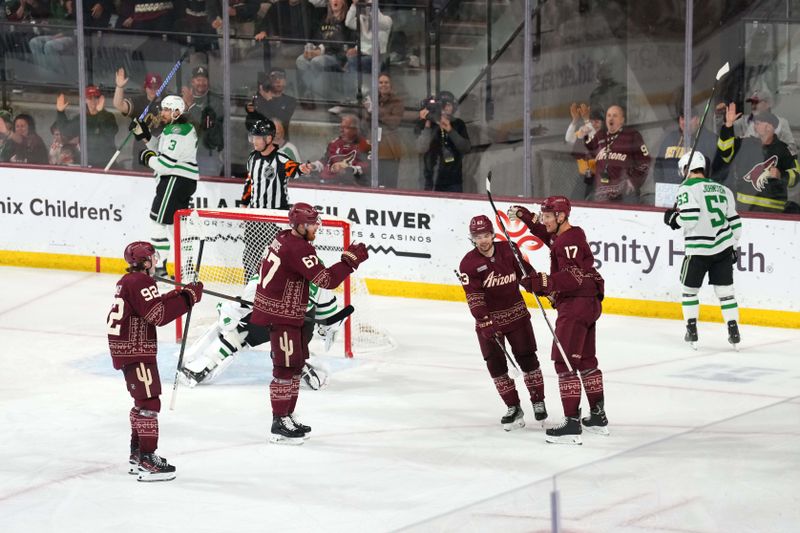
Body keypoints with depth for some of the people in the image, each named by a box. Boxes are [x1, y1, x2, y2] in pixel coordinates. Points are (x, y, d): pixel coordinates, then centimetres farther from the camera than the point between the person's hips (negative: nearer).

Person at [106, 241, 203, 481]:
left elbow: (154, 306, 16)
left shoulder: (127, 281, 15)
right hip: (135, 351, -11)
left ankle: (137, 455, 28)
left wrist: (178, 295, 9)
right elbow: (158, 315, -23)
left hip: (126, 349, 11)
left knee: (143, 401, 20)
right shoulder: (140, 282, -16)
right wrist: (187, 298, -18)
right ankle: (147, 460, -13)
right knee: (149, 403, -10)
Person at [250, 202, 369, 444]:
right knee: (285, 367, -7)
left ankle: (288, 415, 28)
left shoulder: (285, 238, 7)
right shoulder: (299, 250, -24)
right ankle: (279, 425, -3)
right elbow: (326, 279, -28)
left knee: (296, 362, 18)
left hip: (289, 312, 11)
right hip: (280, 314, -11)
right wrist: (350, 260, -21)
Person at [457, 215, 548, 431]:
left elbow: (526, 272, 9)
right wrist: (486, 323, -26)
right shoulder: (469, 264, -13)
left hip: (516, 314, 1)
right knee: (496, 364, -2)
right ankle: (513, 408, 10)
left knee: (527, 358, 2)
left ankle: (538, 402, 15)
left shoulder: (508, 250, -6)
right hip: (488, 319, -1)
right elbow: (474, 298, -18)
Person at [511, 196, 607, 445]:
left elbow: (573, 276, -30)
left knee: (565, 362, -12)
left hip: (576, 305, -11)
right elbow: (546, 234, 36)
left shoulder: (570, 240, -18)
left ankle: (572, 424, -16)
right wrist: (526, 217, 25)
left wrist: (544, 282, -35)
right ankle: (598, 417, 30)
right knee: (586, 361, 20)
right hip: (588, 303, 11)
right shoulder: (562, 236, 13)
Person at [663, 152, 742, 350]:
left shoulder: (687, 188, -6)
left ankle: (692, 330, 11)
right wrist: (733, 246, 24)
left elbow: (689, 219, -18)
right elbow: (734, 221, 14)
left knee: (689, 289, 13)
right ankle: (733, 331, 6)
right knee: (725, 290, 11)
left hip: (698, 250, -5)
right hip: (724, 248, 5)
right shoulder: (722, 189, 12)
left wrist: (673, 219, 2)